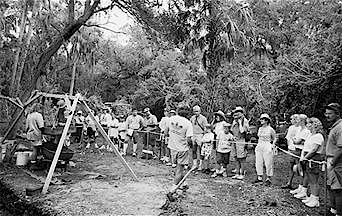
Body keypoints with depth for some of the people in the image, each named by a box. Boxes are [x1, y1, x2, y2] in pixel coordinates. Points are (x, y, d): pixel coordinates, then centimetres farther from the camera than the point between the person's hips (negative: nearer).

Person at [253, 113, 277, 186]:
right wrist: (258, 145, 14)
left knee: (268, 163, -1)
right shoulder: (260, 129, 9)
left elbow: (275, 139, 1)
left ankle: (268, 179, 11)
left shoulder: (270, 129, -8)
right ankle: (259, 177, 20)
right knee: (258, 163, 8)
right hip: (259, 147, 6)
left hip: (267, 147, -6)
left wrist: (272, 145, -11)